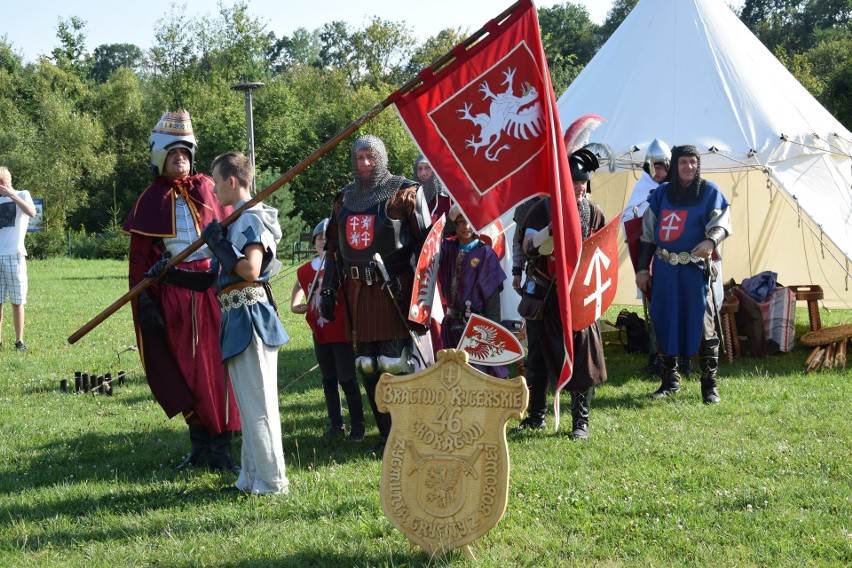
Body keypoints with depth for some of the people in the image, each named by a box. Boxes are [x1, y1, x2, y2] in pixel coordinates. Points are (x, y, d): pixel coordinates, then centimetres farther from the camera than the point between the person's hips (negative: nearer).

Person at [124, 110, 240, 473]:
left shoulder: (207, 189, 8)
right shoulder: (150, 201, 6)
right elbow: (139, 258, 4)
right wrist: (145, 302, -5)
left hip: (215, 289, 0)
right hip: (174, 296, 0)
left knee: (218, 366, -3)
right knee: (186, 371, 4)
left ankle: (221, 447, 2)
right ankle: (200, 445, 15)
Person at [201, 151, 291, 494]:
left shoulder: (253, 218, -14)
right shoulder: (239, 219, 16)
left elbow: (250, 270, -26)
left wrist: (218, 243, -17)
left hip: (250, 317, -11)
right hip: (238, 318, 11)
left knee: (257, 402, -6)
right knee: (250, 402, 16)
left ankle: (271, 480, -1)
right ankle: (252, 476, 25)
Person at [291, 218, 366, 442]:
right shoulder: (306, 270, 5)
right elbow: (300, 286, 27)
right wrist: (295, 304, 13)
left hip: (342, 333, -5)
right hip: (320, 333, 5)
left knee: (347, 379, -3)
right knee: (329, 381, 13)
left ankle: (357, 426, 6)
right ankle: (335, 424, 23)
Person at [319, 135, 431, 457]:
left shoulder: (405, 194, -1)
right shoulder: (345, 199, 16)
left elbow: (424, 244, -5)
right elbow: (333, 249, 20)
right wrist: (327, 291, 15)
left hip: (395, 289, -6)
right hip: (358, 292, 6)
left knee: (397, 363, -11)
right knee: (368, 367, 6)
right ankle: (386, 435, 14)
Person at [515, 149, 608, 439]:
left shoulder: (593, 212, 3)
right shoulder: (543, 209, -1)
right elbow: (529, 246, -9)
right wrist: (554, 225, -23)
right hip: (544, 292, 0)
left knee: (583, 355, -8)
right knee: (538, 355, 9)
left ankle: (581, 422, -1)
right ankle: (536, 415, 24)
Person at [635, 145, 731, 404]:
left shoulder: (710, 192, 0)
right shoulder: (662, 193, 10)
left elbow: (721, 223, -9)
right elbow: (648, 233, 13)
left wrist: (711, 241, -31)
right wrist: (643, 268, 9)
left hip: (694, 268, -4)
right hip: (665, 269, 4)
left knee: (703, 324, -6)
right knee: (664, 323, 6)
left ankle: (709, 384, 2)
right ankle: (669, 380, 19)